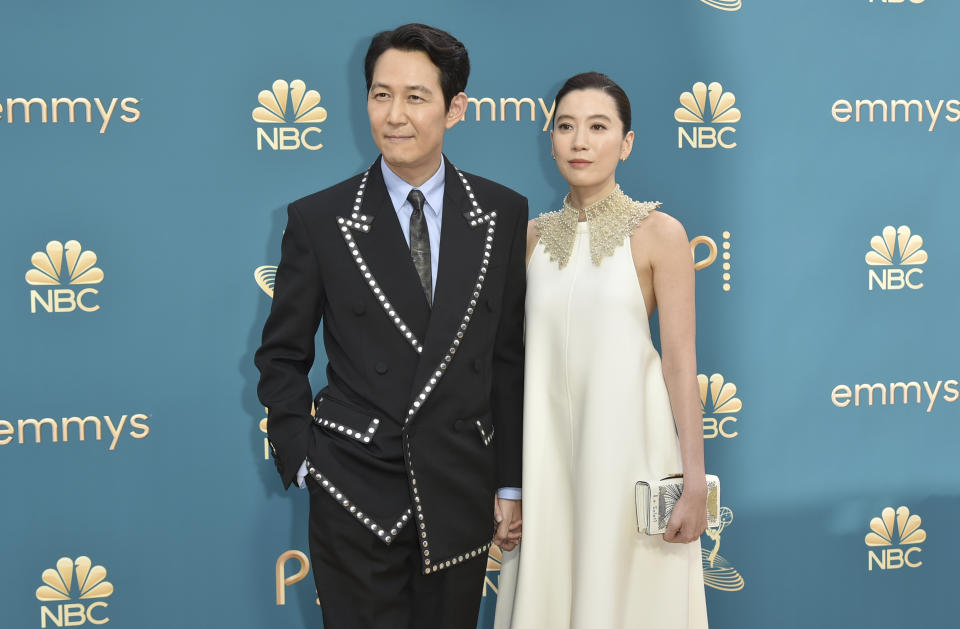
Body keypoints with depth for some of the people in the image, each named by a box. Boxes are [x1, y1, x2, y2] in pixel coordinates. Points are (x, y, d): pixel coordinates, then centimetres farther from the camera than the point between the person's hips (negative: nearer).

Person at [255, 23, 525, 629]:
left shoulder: (504, 214, 3)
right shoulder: (319, 220, -2)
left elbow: (508, 357, 6)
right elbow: (281, 356, 5)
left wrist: (510, 485, 6)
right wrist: (302, 459, -4)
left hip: (461, 498, 2)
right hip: (357, 497, -2)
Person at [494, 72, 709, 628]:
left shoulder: (659, 233, -5)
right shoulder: (535, 237, 7)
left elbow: (680, 361, -8)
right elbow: (517, 353, 11)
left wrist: (695, 482, -11)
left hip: (629, 441, -4)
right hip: (548, 446, 4)